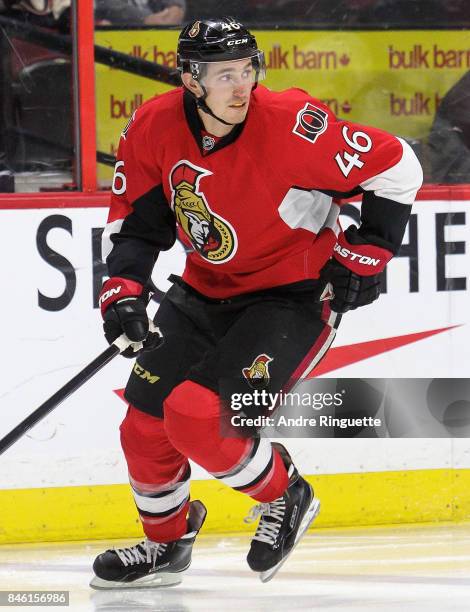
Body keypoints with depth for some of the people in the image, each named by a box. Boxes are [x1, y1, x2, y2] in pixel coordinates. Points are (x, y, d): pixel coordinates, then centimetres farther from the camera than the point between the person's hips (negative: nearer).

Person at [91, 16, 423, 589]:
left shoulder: (291, 125, -26)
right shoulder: (154, 128, -11)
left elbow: (396, 166, -16)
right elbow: (135, 215, 5)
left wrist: (366, 253, -13)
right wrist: (123, 286, -9)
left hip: (293, 297, -6)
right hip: (206, 293, 6)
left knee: (197, 418, -22)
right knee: (146, 423, 7)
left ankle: (283, 495, 6)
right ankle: (165, 542, 34)